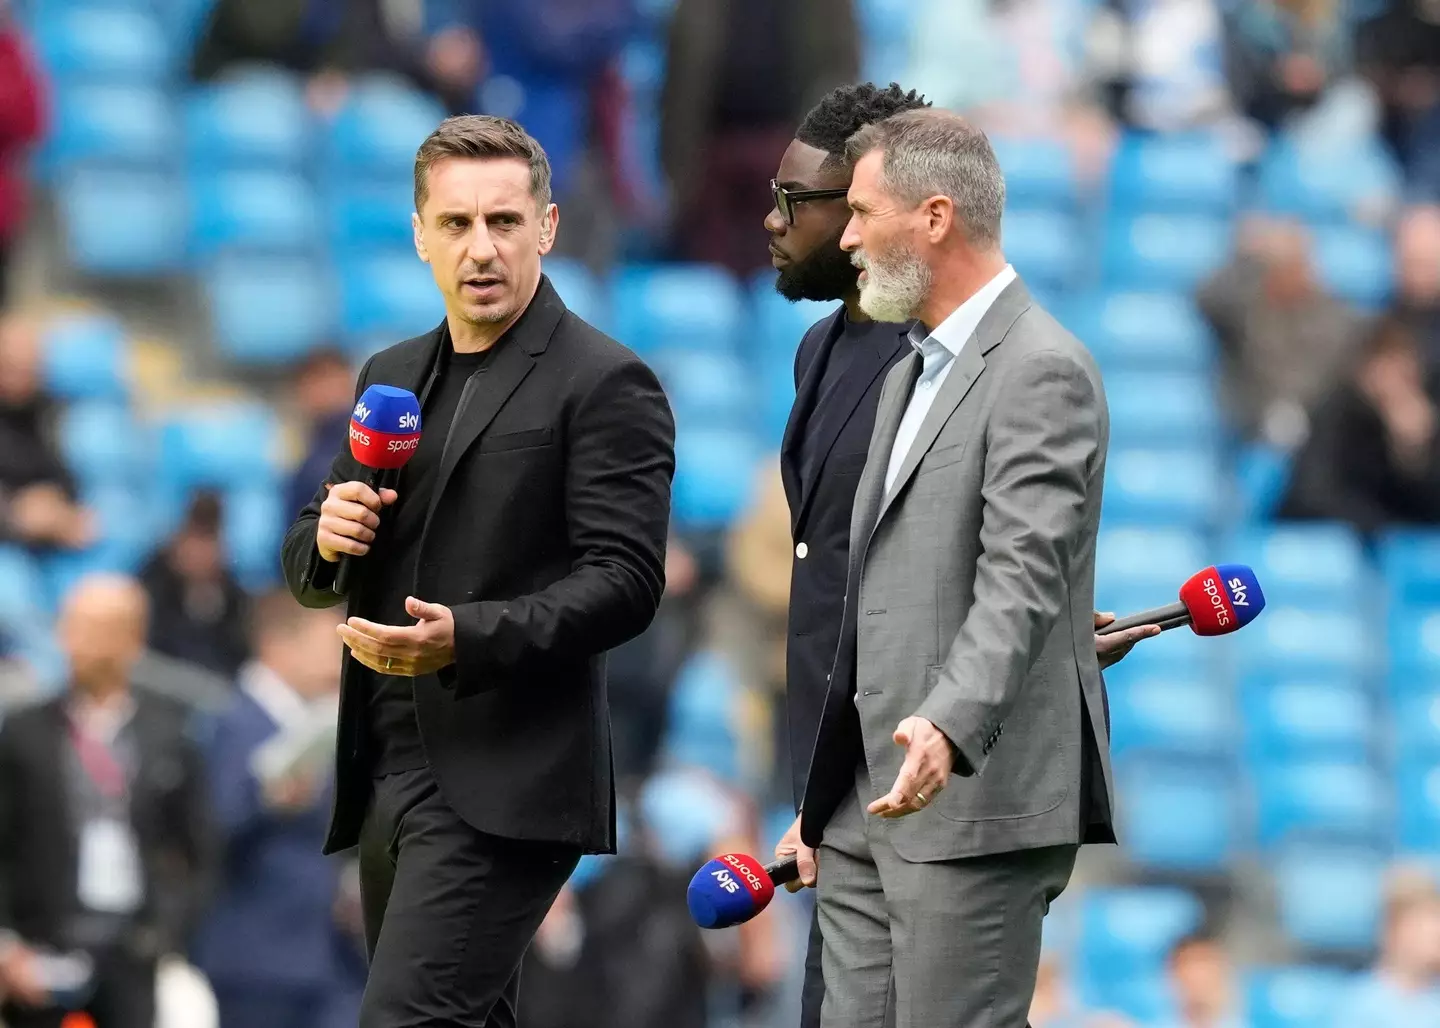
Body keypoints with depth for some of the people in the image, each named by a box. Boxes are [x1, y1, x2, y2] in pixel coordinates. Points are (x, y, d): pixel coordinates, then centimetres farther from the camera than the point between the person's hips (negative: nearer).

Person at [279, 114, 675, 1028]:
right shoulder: (391, 378, 17)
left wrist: (466, 637, -27)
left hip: (503, 785, -8)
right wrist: (327, 538, -3)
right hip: (388, 773, 8)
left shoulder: (604, 385, -6)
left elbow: (624, 581, -14)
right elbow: (310, 570, 22)